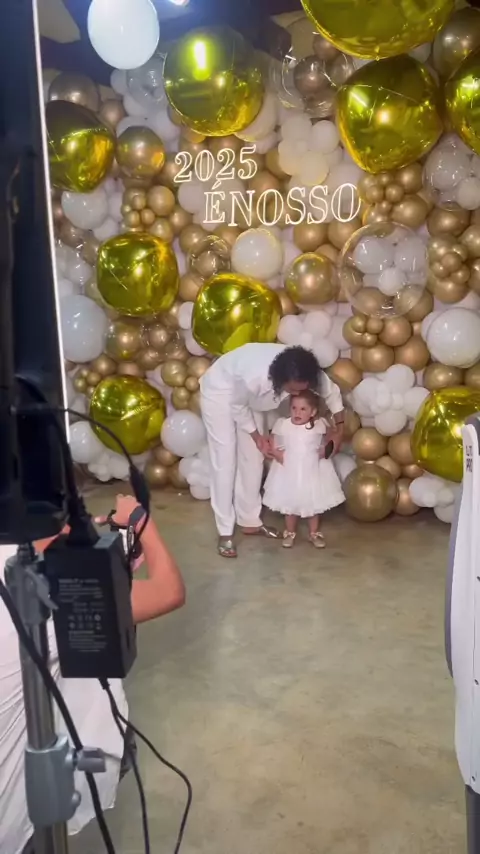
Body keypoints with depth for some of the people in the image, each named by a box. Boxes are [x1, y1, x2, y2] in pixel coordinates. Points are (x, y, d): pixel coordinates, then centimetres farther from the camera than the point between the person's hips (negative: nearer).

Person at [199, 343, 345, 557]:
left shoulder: (305, 374, -28)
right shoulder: (254, 377, -44)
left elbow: (332, 392, -6)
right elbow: (238, 406, -22)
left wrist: (339, 427, -3)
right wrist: (256, 435, -13)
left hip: (249, 396, 6)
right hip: (220, 391, -6)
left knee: (253, 457, 7)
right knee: (226, 460, -6)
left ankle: (250, 521, 22)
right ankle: (225, 532, 2)